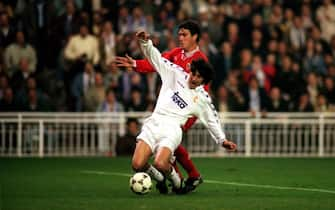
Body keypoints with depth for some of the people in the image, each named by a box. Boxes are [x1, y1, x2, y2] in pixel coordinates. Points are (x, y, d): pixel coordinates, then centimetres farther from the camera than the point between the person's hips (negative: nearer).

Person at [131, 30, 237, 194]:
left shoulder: (203, 99, 13)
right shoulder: (176, 74, 14)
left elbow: (212, 119, 25)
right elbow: (156, 58, 13)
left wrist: (222, 140, 19)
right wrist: (145, 42, -1)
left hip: (172, 127, -2)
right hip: (153, 123, 2)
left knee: (160, 164, -29)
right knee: (137, 165, -17)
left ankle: (175, 180, 7)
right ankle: (160, 178, 17)